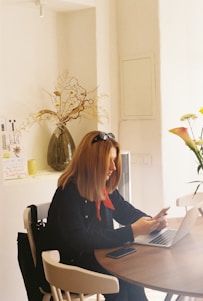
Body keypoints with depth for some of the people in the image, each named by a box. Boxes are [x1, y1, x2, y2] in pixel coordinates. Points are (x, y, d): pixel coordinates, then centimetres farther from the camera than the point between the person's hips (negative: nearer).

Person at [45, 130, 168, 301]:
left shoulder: (105, 187, 2)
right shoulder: (69, 193, -21)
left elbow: (126, 211, 16)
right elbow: (80, 241, -30)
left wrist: (152, 222, -7)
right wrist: (131, 231, -31)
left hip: (97, 256, 7)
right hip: (72, 265, -7)